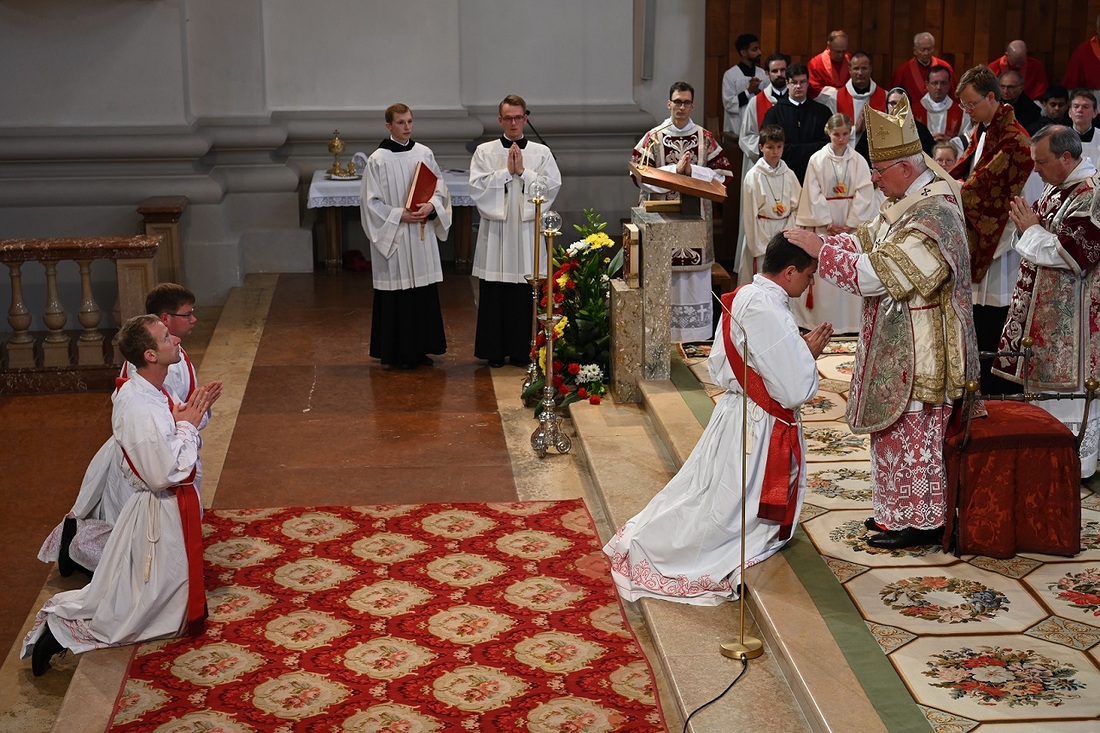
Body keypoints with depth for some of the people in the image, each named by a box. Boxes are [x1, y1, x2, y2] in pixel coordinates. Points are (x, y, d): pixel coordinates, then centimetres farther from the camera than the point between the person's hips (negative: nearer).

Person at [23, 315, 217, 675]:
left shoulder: (155, 392, 0)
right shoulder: (138, 409, -29)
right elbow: (164, 474, -28)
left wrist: (191, 414, -6)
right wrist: (187, 424, -19)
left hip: (177, 504, 9)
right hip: (160, 514, -9)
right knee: (134, 611, 4)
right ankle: (60, 628, 13)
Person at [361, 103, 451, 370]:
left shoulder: (424, 153, 5)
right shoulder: (377, 160, -7)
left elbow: (440, 187, 7)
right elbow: (371, 202, -7)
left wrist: (430, 206, -12)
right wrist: (400, 215, -15)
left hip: (422, 237, 4)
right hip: (393, 236, -4)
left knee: (425, 292, 7)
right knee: (396, 294, 0)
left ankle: (420, 349, 18)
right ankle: (394, 353, 9)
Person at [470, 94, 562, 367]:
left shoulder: (542, 153, 7)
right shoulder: (484, 152, 6)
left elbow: (552, 186, -3)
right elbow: (477, 187, -5)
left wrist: (523, 172, -9)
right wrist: (506, 171, -9)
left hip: (528, 230, 0)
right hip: (495, 230, 0)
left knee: (525, 292, 1)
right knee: (494, 293, 1)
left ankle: (521, 350, 11)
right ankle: (494, 352, 11)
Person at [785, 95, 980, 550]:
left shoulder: (931, 218, -25)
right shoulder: (911, 200, 6)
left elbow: (873, 274, -27)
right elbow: (869, 240, 13)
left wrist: (817, 247, -21)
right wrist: (816, 241, -1)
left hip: (918, 350, -10)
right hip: (899, 344, 10)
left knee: (911, 432, 2)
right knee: (898, 427, 17)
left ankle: (921, 521, 14)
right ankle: (900, 511, 29)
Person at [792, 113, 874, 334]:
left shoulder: (858, 162, 3)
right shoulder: (817, 160, -1)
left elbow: (864, 195, -2)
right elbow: (814, 195, -4)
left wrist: (850, 224, -10)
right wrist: (829, 224, -9)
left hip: (852, 225, 1)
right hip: (823, 224, -1)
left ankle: (849, 322, 6)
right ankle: (821, 322, 4)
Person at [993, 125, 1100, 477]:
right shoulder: (1058, 187, 10)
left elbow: (1072, 254, -23)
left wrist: (1031, 230, -14)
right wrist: (1029, 225, 2)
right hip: (1047, 306, 9)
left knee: (1071, 380, -1)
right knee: (1048, 379, 15)